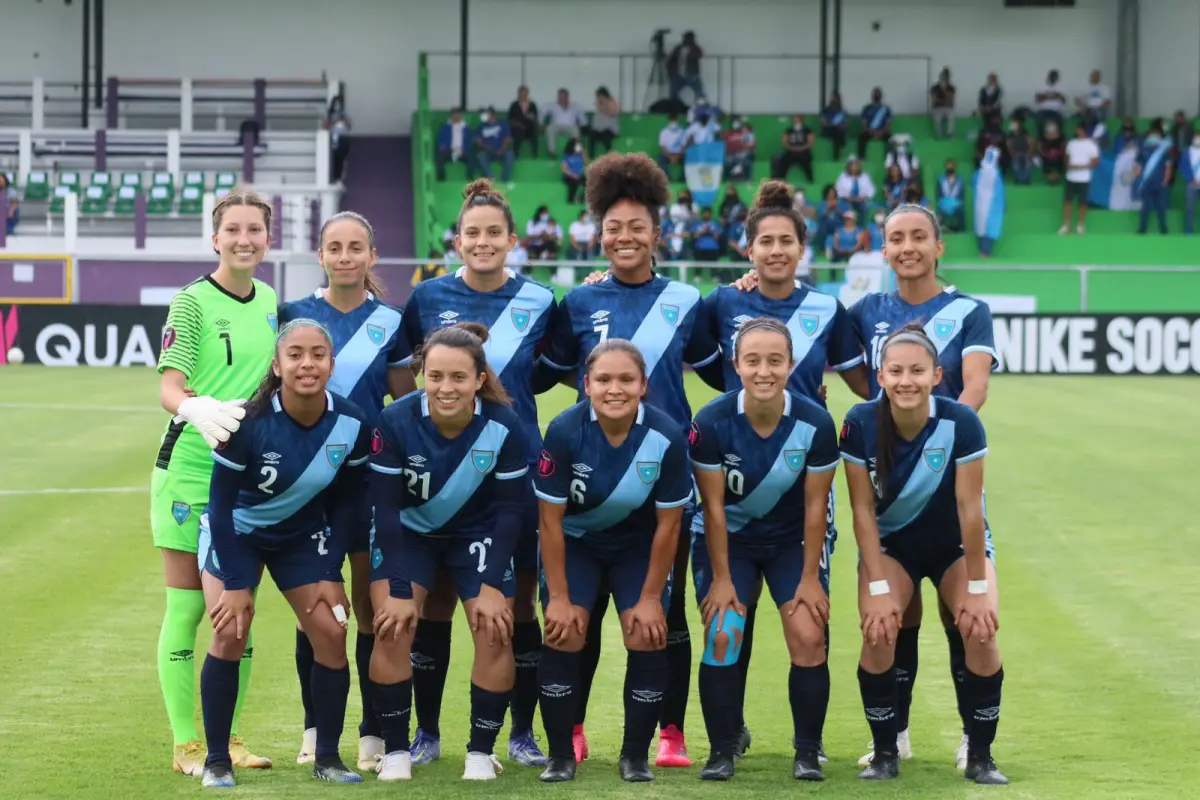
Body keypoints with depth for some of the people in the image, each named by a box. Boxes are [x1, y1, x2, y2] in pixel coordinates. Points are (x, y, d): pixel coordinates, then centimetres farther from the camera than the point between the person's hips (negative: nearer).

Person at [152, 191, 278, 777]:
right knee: (186, 607, -1)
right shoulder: (192, 301, -10)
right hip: (190, 467, -6)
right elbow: (169, 387, -20)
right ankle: (185, 744, 4)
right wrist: (197, 409, -40)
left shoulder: (270, 302, 9)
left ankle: (228, 736, 17)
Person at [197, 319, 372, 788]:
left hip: (303, 536, 3)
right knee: (230, 633, -17)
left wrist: (330, 574, -6)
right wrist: (236, 585, -19)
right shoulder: (248, 423, -30)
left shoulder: (352, 425, -19)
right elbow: (222, 504, -21)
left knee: (330, 634, -7)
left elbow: (347, 503, -4)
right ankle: (217, 760, -5)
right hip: (235, 532, -3)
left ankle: (327, 758, 9)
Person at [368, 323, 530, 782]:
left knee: (495, 635, -10)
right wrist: (399, 589, -22)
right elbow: (386, 507, -21)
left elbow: (511, 509, -15)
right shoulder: (396, 422, -27)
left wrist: (493, 585, -19)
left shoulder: (504, 427, -26)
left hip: (479, 535, 1)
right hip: (409, 533, 0)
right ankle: (396, 750, 1)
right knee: (392, 629, -15)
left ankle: (481, 751, 7)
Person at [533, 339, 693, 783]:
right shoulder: (564, 431, -30)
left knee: (647, 636, -9)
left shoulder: (667, 436, -29)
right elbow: (551, 520, -18)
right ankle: (560, 755, 3)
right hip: (575, 541, 0)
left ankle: (636, 755, 7)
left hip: (639, 545, 1)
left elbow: (667, 525, -15)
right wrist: (558, 596, -15)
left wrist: (651, 598, -10)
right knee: (564, 634, -11)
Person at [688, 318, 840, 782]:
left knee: (809, 638, -10)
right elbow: (714, 506, -16)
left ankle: (807, 752, 4)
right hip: (728, 538, -1)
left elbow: (815, 505, -13)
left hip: (793, 538, 1)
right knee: (722, 637, -11)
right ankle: (722, 750, 4)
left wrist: (810, 577, -9)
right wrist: (721, 578, -13)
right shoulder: (711, 424, -25)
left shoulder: (816, 423, -23)